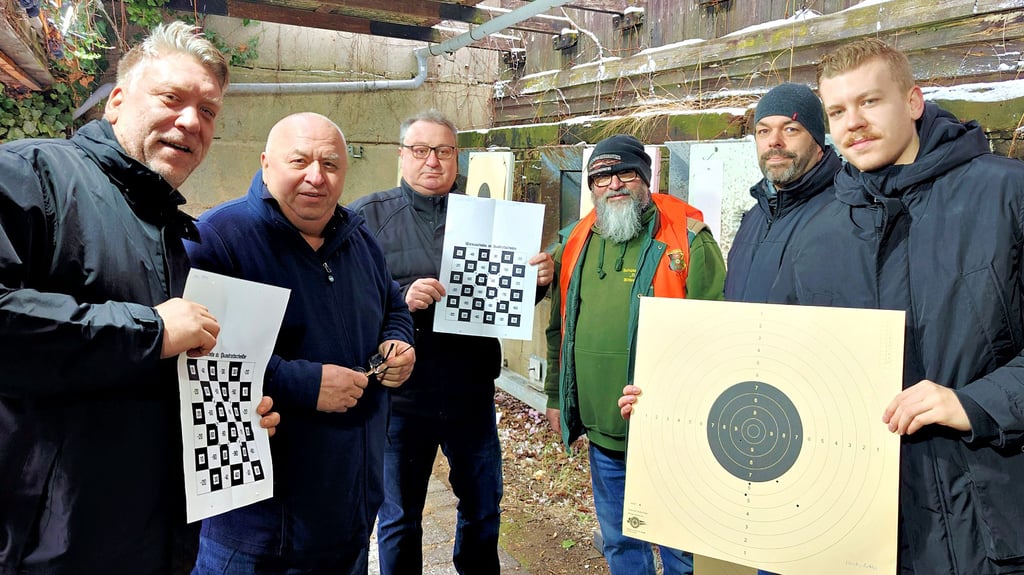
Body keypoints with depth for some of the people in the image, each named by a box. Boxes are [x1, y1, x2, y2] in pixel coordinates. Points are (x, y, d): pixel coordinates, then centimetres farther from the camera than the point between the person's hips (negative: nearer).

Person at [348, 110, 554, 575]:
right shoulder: (368, 215, -3)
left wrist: (538, 280, -10)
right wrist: (399, 299, -25)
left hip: (472, 393, 3)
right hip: (400, 395, -2)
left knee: (483, 509, 20)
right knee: (399, 519, 15)